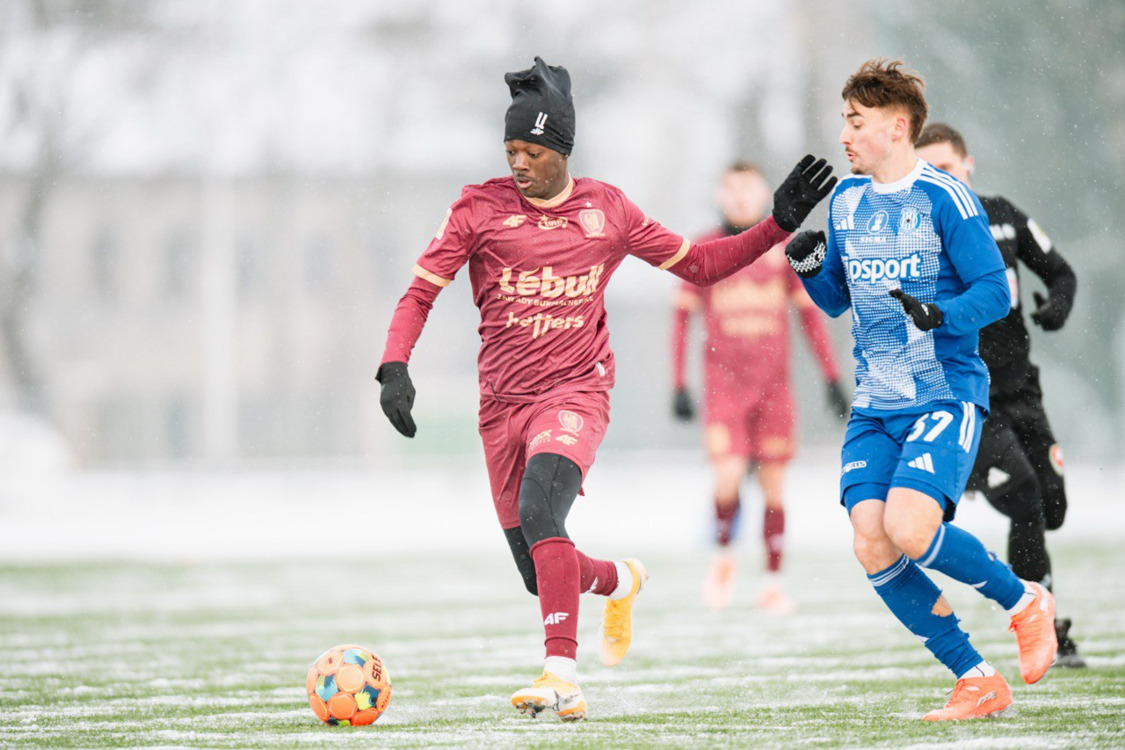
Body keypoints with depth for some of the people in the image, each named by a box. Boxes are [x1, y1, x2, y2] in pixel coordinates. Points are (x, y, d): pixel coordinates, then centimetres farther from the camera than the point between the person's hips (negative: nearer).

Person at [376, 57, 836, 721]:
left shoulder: (608, 210, 4)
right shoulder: (481, 208, 0)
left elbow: (699, 264, 15)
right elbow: (420, 293, 1)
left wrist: (782, 223, 5)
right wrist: (395, 370, -16)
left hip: (576, 393, -2)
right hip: (503, 403, 2)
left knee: (540, 509, -32)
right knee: (539, 575, 5)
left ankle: (563, 673, -36)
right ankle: (620, 581, 41)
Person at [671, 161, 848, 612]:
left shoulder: (782, 250, 6)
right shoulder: (703, 252, 4)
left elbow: (809, 313, 11)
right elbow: (681, 317, 9)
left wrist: (832, 379, 7)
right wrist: (679, 385, 4)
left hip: (773, 383, 1)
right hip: (723, 383, -1)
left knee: (773, 487, 2)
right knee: (728, 478, -16)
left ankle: (772, 584, 11)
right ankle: (723, 558, 10)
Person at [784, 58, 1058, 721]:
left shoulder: (944, 199, -9)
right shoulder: (846, 200, 11)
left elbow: (996, 292, -10)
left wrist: (940, 314, -28)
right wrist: (812, 270, -1)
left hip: (948, 398, -6)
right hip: (875, 409, 6)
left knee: (909, 529, -25)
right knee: (872, 546, -11)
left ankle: (1024, 600, 4)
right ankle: (979, 683, 2)